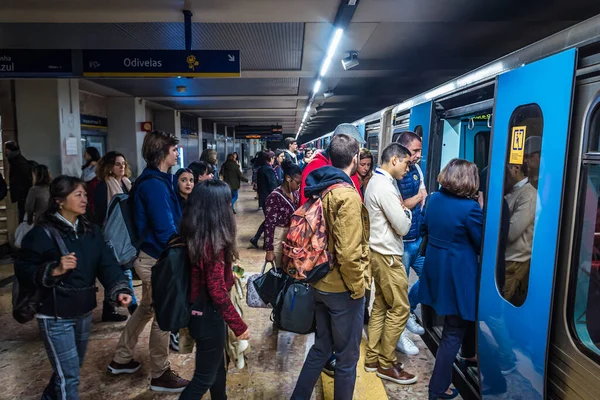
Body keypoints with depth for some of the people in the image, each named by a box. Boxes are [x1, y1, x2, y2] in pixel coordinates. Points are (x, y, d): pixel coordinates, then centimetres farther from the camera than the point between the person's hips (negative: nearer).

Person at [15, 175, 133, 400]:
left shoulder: (91, 231, 3)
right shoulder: (42, 233, -13)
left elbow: (107, 264, -8)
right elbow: (23, 270, -11)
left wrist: (120, 290, -24)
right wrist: (55, 270, -27)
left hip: (84, 312, 6)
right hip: (55, 316, -6)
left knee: (72, 368, 24)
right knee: (68, 376, -1)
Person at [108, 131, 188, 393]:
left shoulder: (154, 180, 8)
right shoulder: (155, 184, -23)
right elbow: (165, 229, -26)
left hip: (151, 255, 10)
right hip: (157, 258, -10)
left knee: (146, 309, 23)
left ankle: (121, 360, 40)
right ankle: (159, 375, 22)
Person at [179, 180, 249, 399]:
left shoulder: (194, 235, -1)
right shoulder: (213, 242, -27)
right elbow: (217, 291, -25)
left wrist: (228, 275, 26)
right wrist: (239, 325, -16)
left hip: (199, 310, 9)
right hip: (208, 314, -9)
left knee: (218, 366, 25)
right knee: (204, 377, 10)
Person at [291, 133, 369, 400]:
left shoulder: (319, 189, 4)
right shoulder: (347, 195, -22)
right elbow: (348, 252, -26)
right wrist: (357, 287, -12)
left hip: (321, 283, 8)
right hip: (342, 288, -8)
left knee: (321, 347, 23)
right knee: (347, 357, 12)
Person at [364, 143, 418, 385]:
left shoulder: (376, 182, 12)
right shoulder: (386, 187, -21)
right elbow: (403, 227, -18)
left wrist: (401, 210, 2)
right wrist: (407, 211, -1)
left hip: (379, 252, 10)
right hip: (387, 255, -10)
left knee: (381, 305, 15)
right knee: (399, 308, 0)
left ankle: (372, 358, 24)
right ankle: (386, 364, 12)